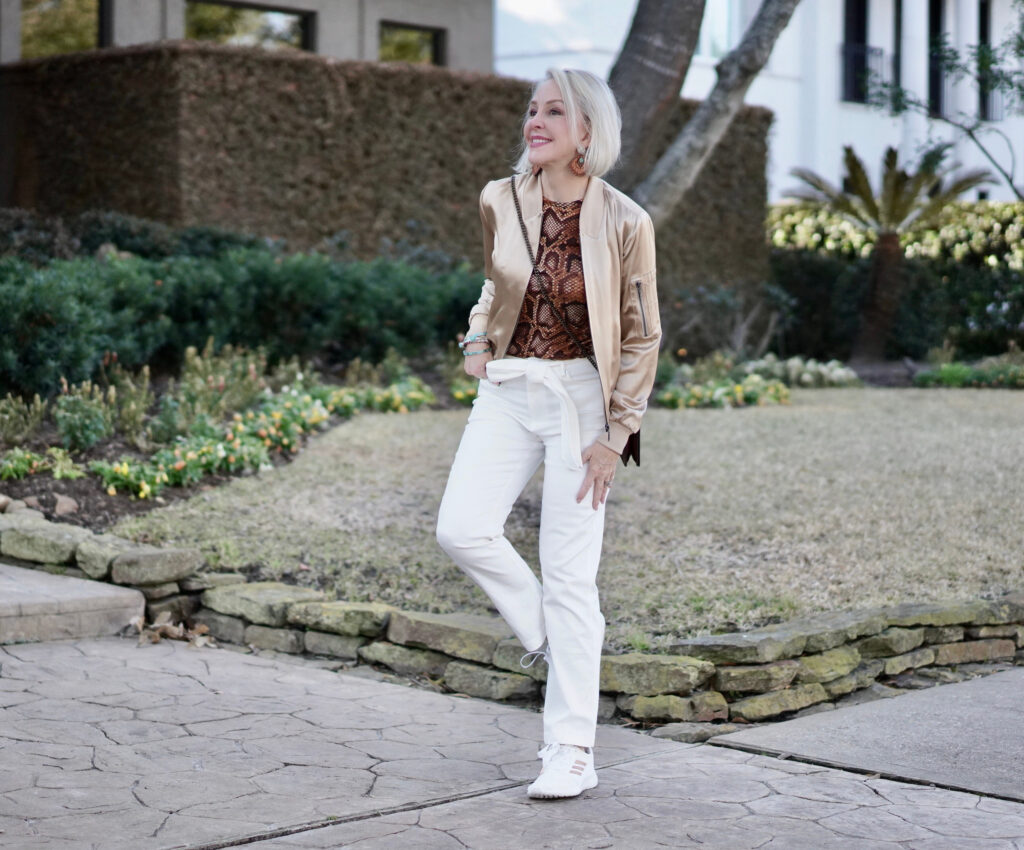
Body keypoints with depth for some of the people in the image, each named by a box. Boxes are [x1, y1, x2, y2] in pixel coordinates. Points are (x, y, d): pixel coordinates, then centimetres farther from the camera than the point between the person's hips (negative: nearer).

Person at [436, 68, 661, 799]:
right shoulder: (499, 201, 2)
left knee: (569, 574, -4)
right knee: (462, 529, -13)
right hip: (507, 389, 4)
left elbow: (642, 337, -4)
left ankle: (572, 750, 5)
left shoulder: (624, 223, -10)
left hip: (579, 396, -4)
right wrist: (479, 335, 5)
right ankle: (548, 637, 14)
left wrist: (615, 436, -8)